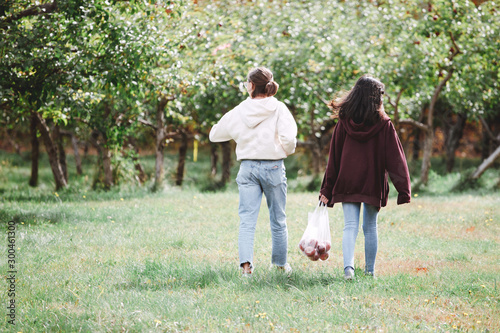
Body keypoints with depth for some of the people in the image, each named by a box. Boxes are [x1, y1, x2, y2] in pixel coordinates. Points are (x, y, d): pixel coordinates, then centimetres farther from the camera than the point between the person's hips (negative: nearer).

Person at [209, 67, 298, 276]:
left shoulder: (239, 112, 1)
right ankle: (281, 262, 24)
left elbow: (215, 135, 11)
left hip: (248, 167, 1)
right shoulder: (278, 108, -6)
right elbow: (289, 138, -19)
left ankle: (246, 262, -19)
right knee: (278, 219, 13)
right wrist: (287, 151, 3)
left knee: (247, 219, -1)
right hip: (273, 167, -1)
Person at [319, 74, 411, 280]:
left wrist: (327, 189, 6)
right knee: (370, 227, 12)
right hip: (373, 184, -1)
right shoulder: (383, 124, -8)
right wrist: (404, 189, -6)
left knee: (350, 226, -1)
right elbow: (395, 159, -7)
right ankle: (370, 269, 19)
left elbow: (334, 158, 2)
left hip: (347, 184, 1)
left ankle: (348, 266, -21)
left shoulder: (344, 123, -2)